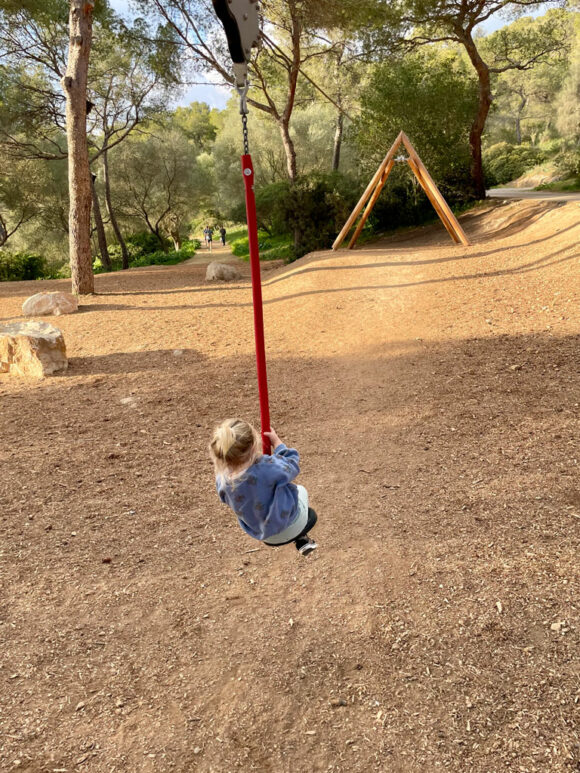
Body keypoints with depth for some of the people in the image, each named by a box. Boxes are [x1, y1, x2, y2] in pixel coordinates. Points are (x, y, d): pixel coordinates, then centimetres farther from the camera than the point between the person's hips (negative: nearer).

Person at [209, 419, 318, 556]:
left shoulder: (222, 480, -23)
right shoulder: (268, 466, -40)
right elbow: (291, 464, -17)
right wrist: (276, 441, -3)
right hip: (290, 528, -4)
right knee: (301, 490, 28)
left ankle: (301, 540, 37)